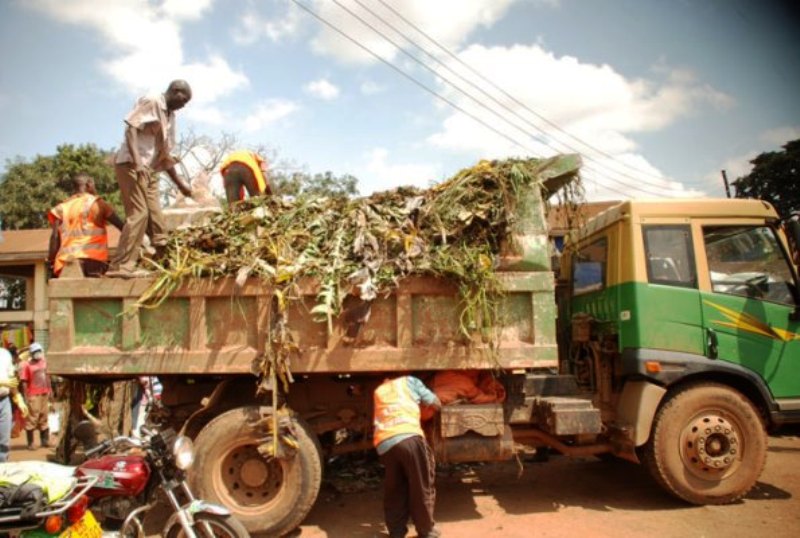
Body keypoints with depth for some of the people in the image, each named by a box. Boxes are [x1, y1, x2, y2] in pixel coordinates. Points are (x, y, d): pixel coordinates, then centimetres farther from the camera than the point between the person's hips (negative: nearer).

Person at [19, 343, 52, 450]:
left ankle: (45, 441, 21)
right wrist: (26, 396, -16)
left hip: (45, 394, 6)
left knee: (43, 418, 13)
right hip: (33, 395, -6)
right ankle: (30, 443, 3)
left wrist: (49, 389, 14)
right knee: (32, 419, -4)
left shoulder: (44, 362, 8)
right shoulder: (27, 365, -10)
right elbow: (24, 382, -12)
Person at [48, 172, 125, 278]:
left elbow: (55, 235, 5)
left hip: (66, 261, 4)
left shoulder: (62, 207, 15)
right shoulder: (97, 203, 7)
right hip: (92, 259, -3)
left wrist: (52, 259, 6)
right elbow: (121, 226, 5)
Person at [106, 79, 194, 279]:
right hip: (131, 164, -9)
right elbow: (130, 127, -16)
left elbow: (165, 155, 20)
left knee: (155, 216, 8)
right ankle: (121, 266, -12)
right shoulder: (151, 101, -5)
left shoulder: (170, 115, 18)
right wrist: (136, 160, -26)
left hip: (150, 169, 9)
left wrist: (180, 183, 17)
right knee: (138, 214, -14)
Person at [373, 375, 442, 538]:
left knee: (394, 490, 21)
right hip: (409, 437, -4)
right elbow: (436, 404, 26)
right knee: (422, 487, 12)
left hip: (384, 444, 4)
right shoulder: (409, 380, 22)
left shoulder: (378, 391, 33)